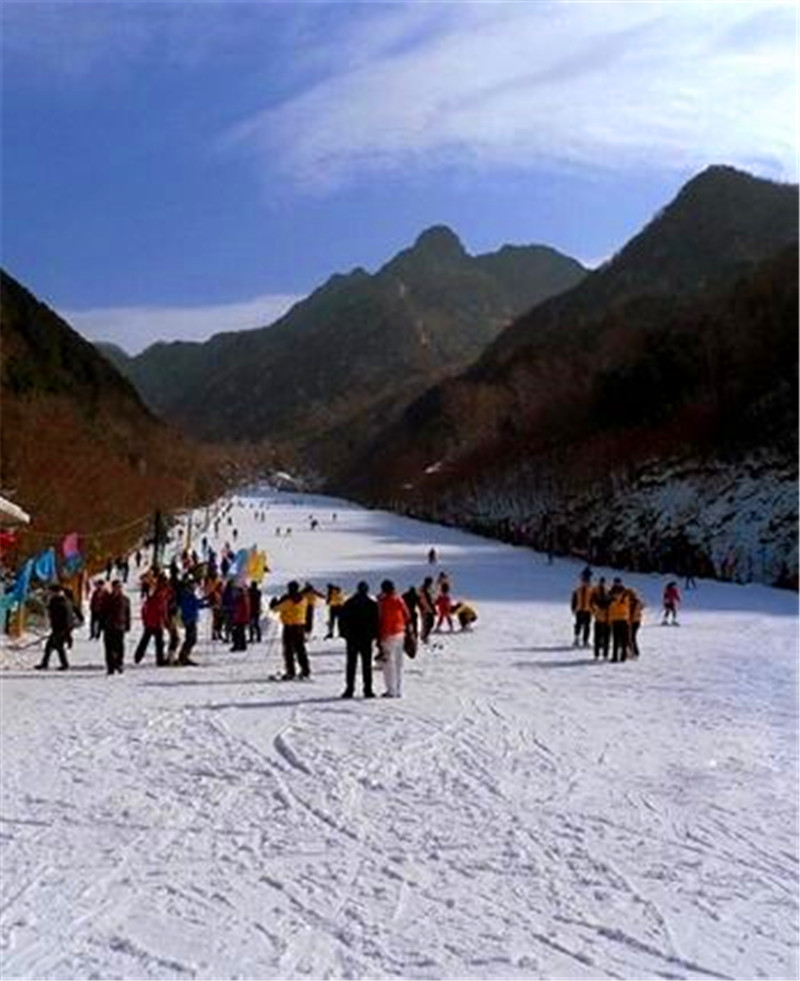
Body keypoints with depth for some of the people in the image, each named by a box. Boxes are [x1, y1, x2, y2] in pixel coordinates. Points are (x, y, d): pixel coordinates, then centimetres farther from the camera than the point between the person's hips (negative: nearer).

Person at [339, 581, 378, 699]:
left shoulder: (348, 604, 1)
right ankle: (367, 690, 1)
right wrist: (375, 635, 3)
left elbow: (342, 620, 4)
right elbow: (376, 622, -4)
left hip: (351, 638, 1)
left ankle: (349, 689, 4)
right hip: (366, 638, -1)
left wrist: (344, 633, 11)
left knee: (351, 664, 7)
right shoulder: (372, 604, -4)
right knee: (366, 664, 3)